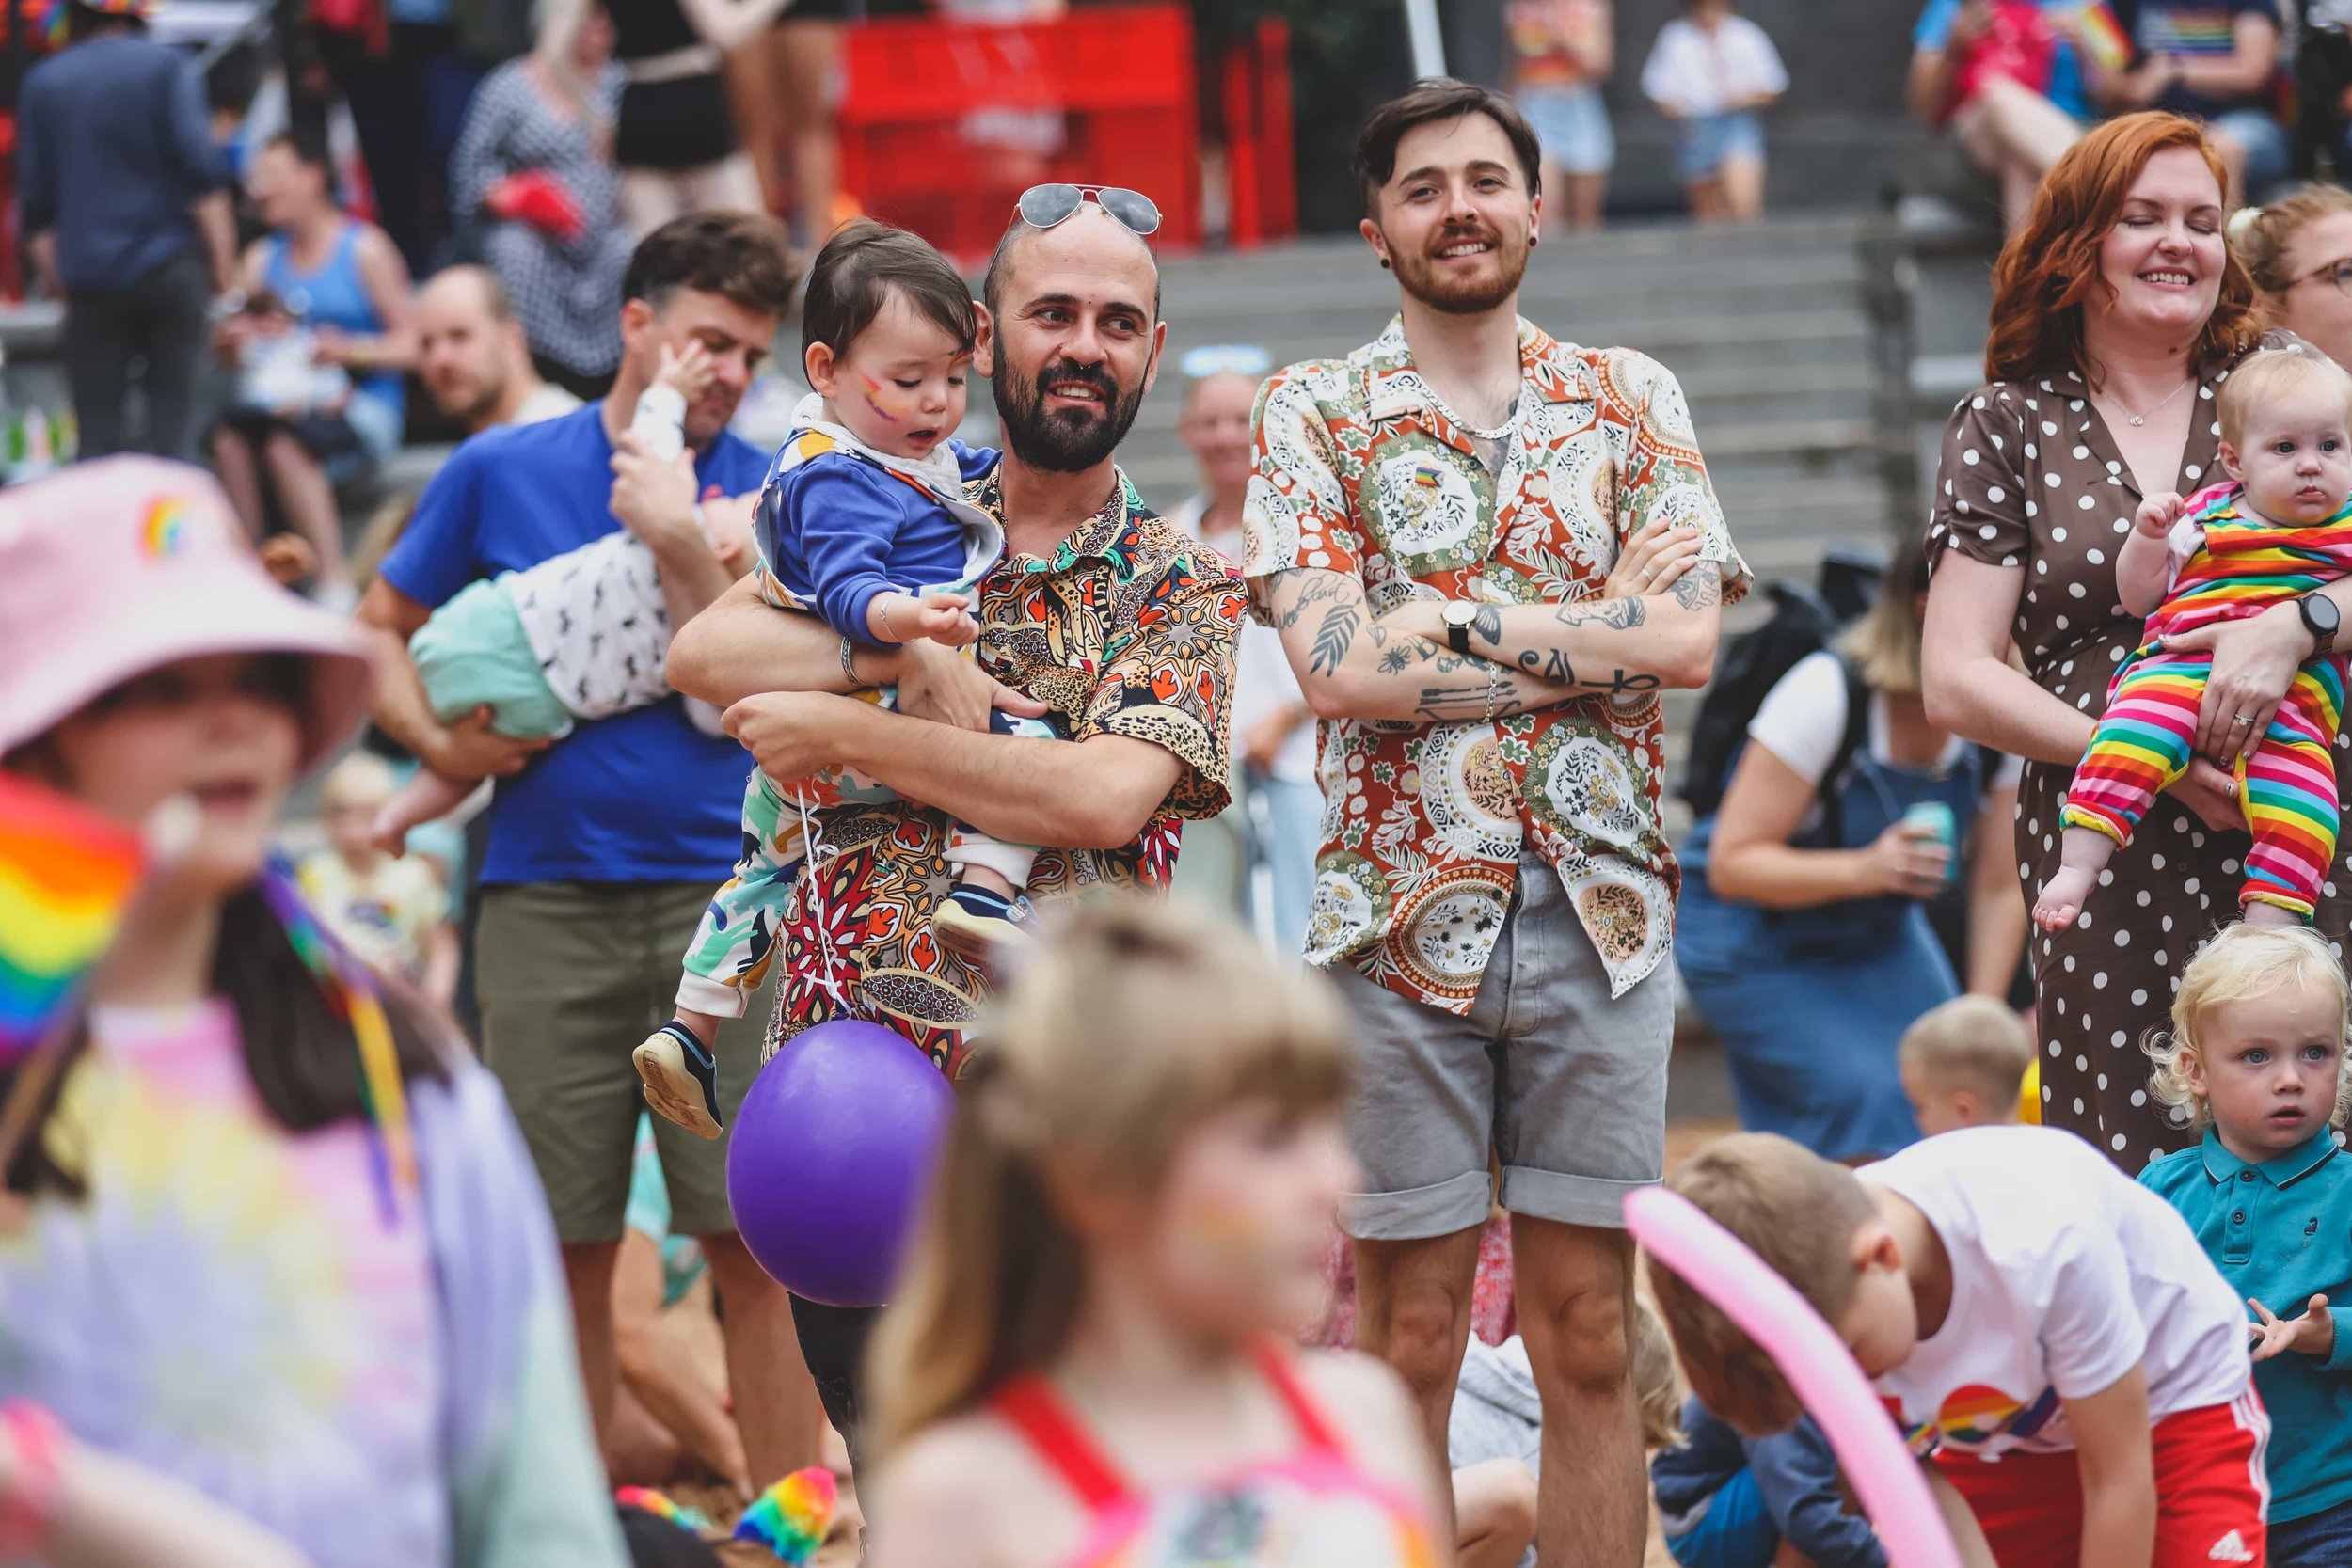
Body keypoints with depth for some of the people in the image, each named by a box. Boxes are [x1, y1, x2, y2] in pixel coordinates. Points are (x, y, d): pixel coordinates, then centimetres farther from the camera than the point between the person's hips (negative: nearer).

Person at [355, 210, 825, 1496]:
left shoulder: (762, 498, 5)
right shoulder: (500, 472, 8)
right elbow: (377, 629, 16)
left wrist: (682, 545, -14)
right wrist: (437, 739, 0)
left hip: (717, 895, -1)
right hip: (545, 897, 1)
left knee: (753, 1241, -5)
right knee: (566, 1250, 6)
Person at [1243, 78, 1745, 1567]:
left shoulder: (1631, 399, 9)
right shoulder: (1314, 414, 4)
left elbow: (1689, 638, -5)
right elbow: (1340, 666, -10)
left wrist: (1450, 625, -9)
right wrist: (1593, 633, -7)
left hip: (1600, 904, 1)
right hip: (1402, 911, -1)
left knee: (1590, 1333, 4)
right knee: (1410, 1333, 2)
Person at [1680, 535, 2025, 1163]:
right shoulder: (1828, 694, -28)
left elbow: (2000, 887, -4)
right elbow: (1733, 863, -27)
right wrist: (1865, 869, -42)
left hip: (1874, 931, 5)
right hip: (1750, 934, -5)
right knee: (1863, 1100, -23)